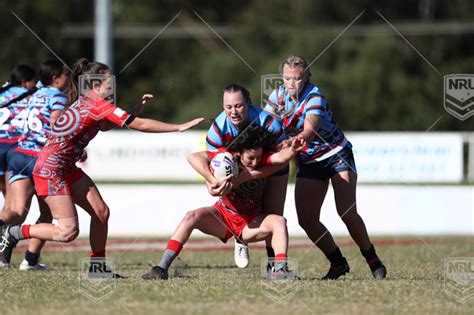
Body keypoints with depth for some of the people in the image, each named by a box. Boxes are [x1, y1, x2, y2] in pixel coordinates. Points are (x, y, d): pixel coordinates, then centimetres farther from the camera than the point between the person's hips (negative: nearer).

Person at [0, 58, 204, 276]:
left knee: (101, 211, 7)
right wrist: (179, 127, -12)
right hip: (50, 170, -10)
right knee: (68, 232, -12)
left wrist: (136, 109, 17)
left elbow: (105, 126, 28)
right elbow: (139, 125, -17)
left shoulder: (86, 102, 9)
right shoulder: (97, 105, -18)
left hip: (67, 168, 10)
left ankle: (97, 265, 14)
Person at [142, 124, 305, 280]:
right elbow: (193, 158, -29)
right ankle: (162, 268, -25)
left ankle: (279, 270, -36)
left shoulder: (263, 159, -17)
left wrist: (291, 150, -62)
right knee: (192, 217, -25)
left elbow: (280, 158, -39)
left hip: (251, 222, 1)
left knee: (279, 221, -26)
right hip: (223, 216, -1)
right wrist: (214, 181, -40)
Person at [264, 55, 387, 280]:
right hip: (309, 162, 5)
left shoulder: (314, 97, -23)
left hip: (337, 154, -5)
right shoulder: (279, 95, -4)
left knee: (347, 213, -17)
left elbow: (309, 131, -39)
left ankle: (373, 260, 2)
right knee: (307, 220, -7)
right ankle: (338, 263, 10)